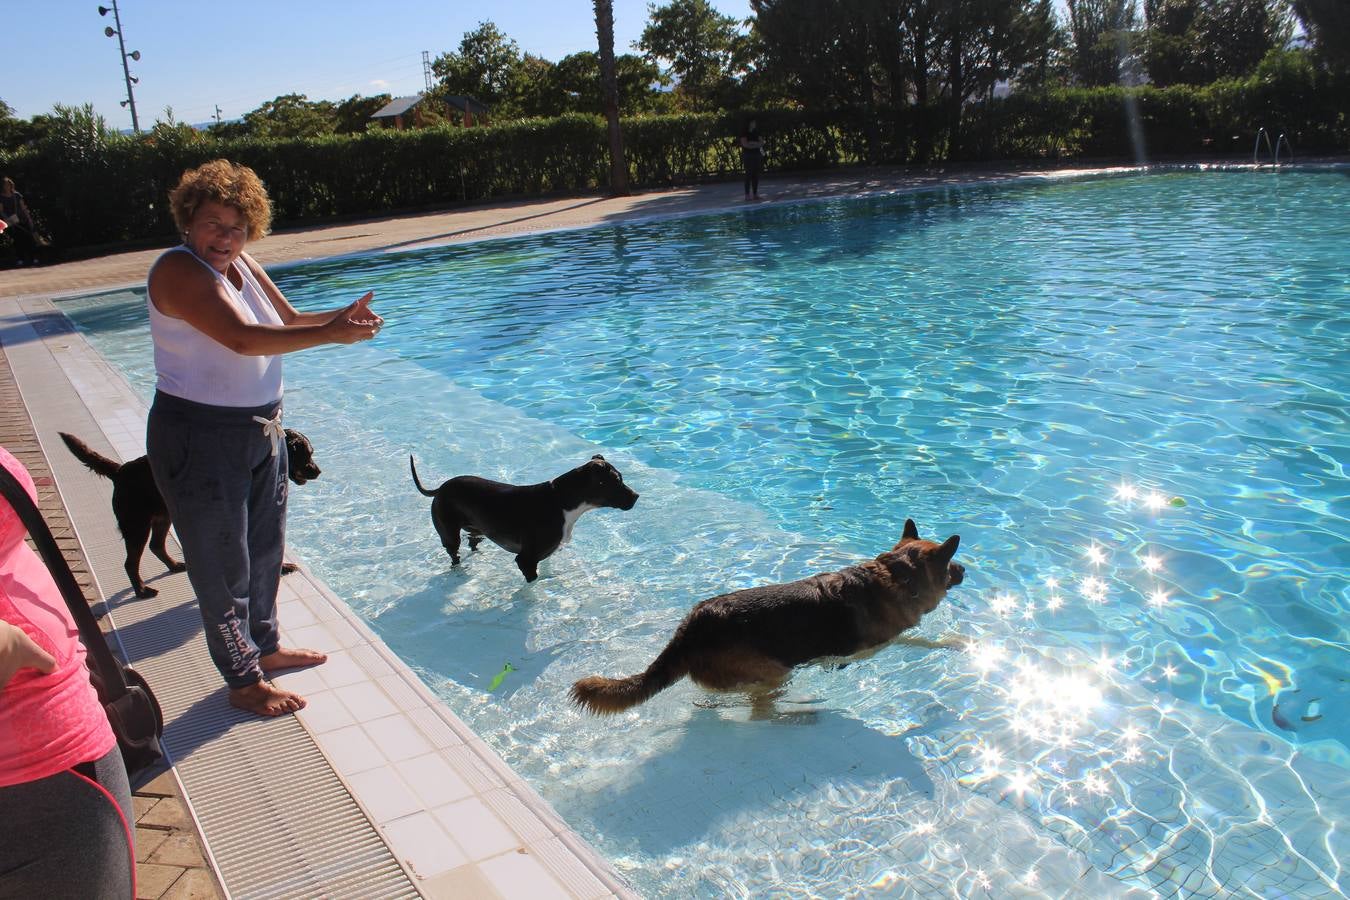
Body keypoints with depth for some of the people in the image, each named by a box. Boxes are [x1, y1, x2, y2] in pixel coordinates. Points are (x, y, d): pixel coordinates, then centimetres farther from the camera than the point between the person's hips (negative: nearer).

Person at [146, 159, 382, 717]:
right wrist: (330, 335, -33)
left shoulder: (242, 264, 6)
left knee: (265, 550, 22)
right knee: (223, 566, 5)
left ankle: (264, 646, 42)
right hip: (200, 439, -9)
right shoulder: (179, 270, -20)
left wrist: (339, 317, -13)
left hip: (261, 430, 9)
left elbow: (288, 320, 7)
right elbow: (242, 338, -33)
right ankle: (243, 681, 20)